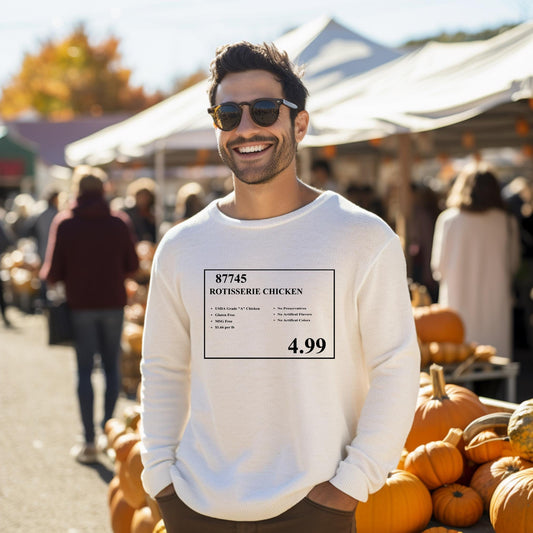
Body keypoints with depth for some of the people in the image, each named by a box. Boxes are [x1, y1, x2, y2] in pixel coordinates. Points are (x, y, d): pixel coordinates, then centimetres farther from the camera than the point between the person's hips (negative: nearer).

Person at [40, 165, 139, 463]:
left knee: (85, 371, 3)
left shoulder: (64, 223, -6)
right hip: (113, 302, 1)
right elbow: (133, 266, 4)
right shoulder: (119, 222, -1)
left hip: (81, 305, -1)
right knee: (112, 366, 13)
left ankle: (90, 442, 3)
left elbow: (53, 273, -7)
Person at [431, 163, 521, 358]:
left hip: (458, 302, 0)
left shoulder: (448, 220, -7)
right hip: (495, 304, 0)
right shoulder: (507, 223, -5)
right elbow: (513, 264, 7)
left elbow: (438, 266, 1)